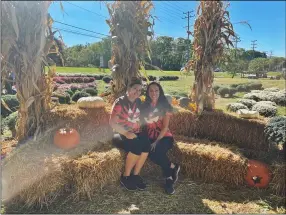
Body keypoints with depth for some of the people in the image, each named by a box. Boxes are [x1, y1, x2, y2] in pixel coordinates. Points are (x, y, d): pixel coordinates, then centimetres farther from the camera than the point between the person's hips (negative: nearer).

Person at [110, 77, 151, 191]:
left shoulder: (138, 102, 10)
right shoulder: (120, 102, -8)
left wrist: (139, 131, 0)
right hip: (120, 134, -5)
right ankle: (125, 176, -13)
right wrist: (126, 133, -22)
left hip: (135, 133, 5)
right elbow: (112, 122, -14)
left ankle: (135, 175, -11)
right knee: (136, 146, -33)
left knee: (146, 144, -28)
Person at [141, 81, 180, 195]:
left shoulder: (165, 106, -3)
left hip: (164, 137, -2)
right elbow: (143, 124, 7)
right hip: (150, 138, 3)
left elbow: (165, 127, -9)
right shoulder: (144, 106, 6)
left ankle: (169, 178, -8)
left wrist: (157, 141, -19)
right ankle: (173, 167, -5)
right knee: (151, 153, -30)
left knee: (157, 151, -33)